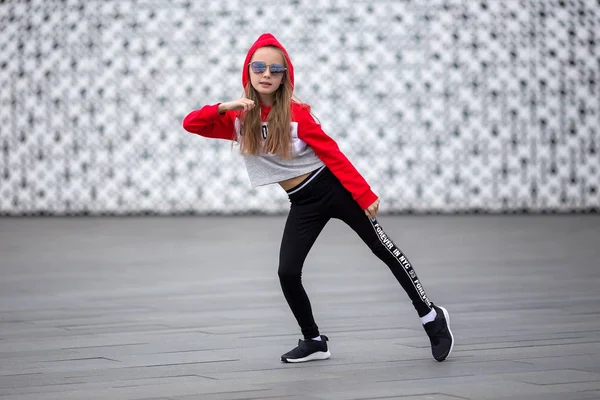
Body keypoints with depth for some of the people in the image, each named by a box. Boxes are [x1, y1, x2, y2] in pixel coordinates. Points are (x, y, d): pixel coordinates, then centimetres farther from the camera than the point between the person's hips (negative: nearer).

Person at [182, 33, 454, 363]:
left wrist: (365, 195, -14)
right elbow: (190, 124, -13)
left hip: (333, 188, -3)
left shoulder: (296, 113, -13)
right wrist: (225, 107, -30)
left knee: (383, 249, 2)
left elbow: (333, 154, -11)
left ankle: (432, 316, 16)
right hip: (303, 204, 3)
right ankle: (314, 341, 12)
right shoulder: (238, 117, -4)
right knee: (287, 273, -8)